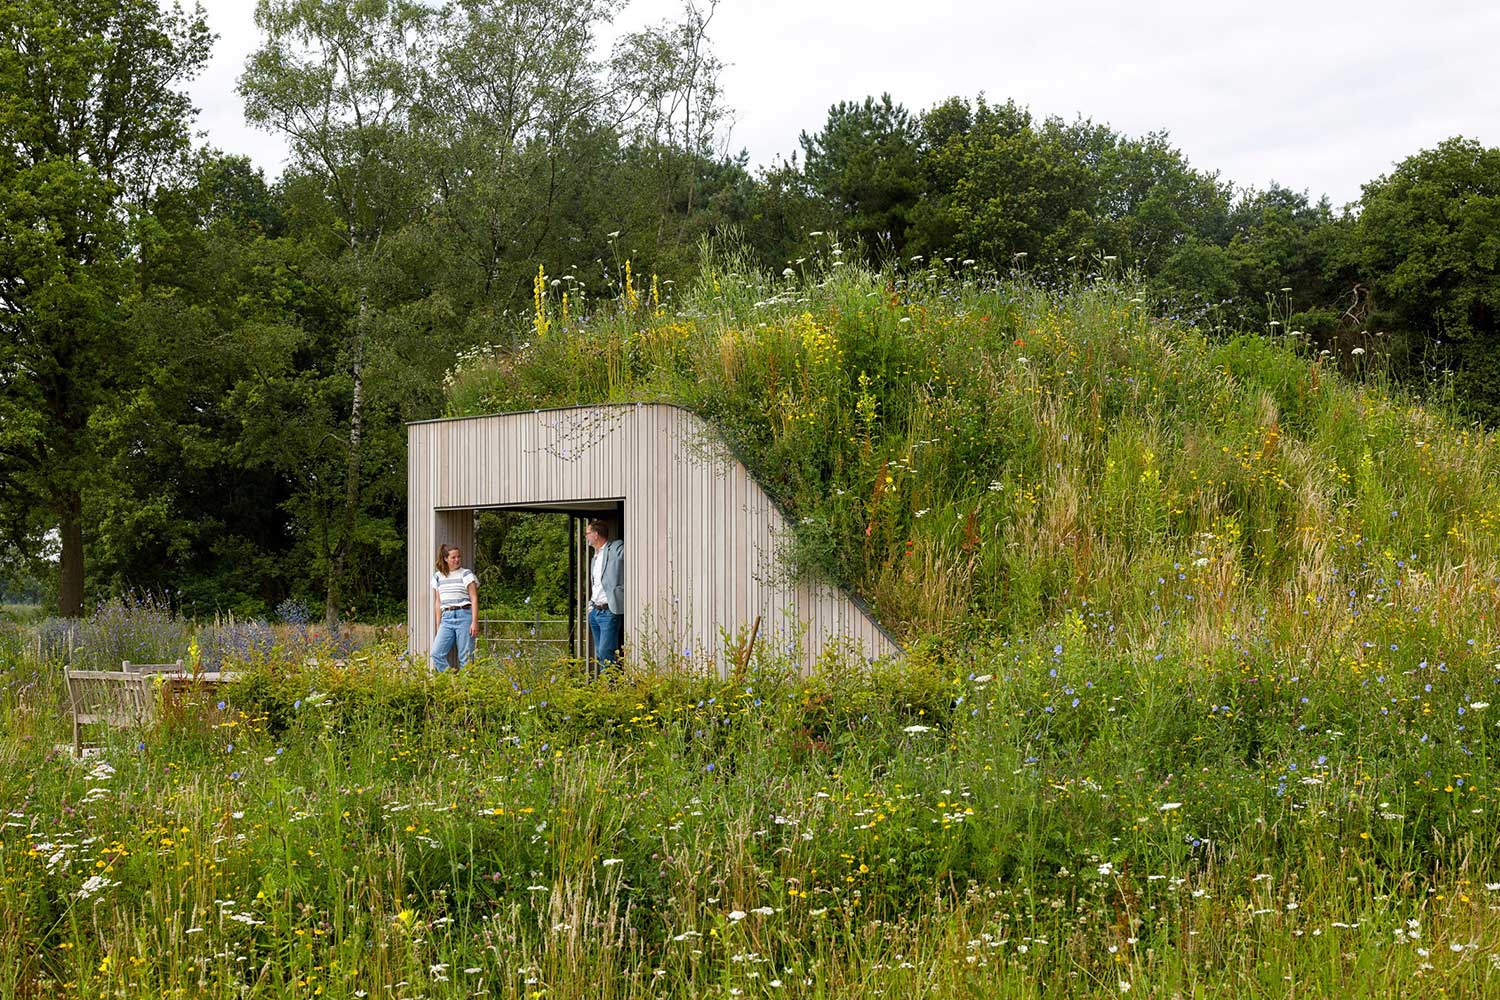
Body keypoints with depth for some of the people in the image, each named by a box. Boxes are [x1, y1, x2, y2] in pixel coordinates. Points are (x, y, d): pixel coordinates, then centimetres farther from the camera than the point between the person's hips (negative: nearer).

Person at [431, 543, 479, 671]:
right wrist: (438, 626, 15)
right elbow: (438, 603, 19)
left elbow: (474, 599, -2)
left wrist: (475, 622, -11)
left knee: (465, 657, -5)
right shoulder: (438, 577, 15)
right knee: (436, 654, -10)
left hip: (464, 616, -4)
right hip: (447, 618, 4)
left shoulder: (466, 574, 3)